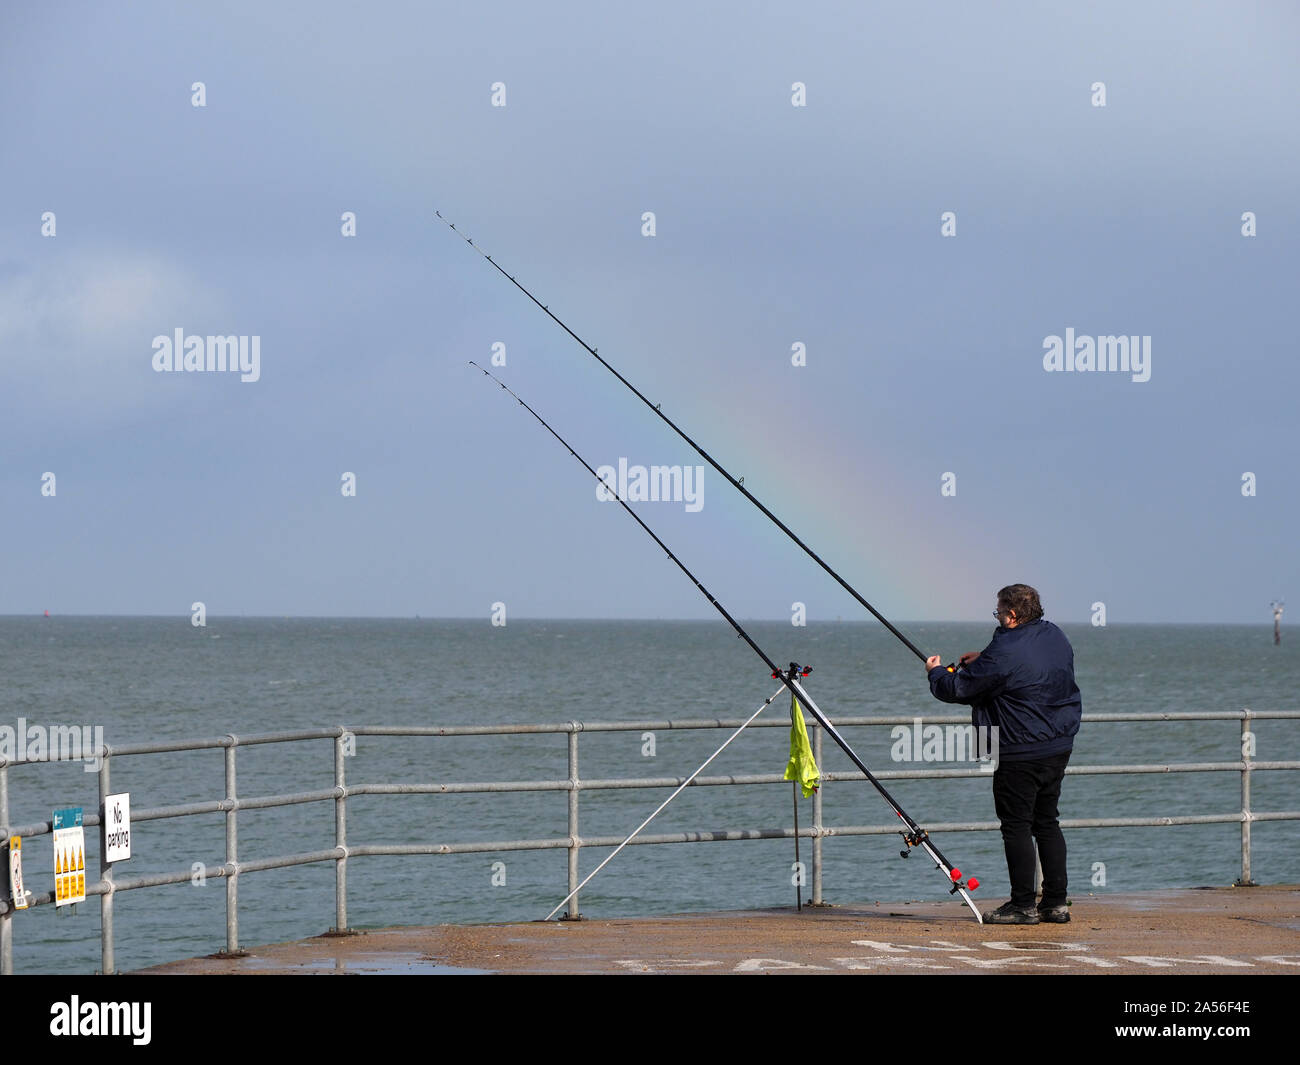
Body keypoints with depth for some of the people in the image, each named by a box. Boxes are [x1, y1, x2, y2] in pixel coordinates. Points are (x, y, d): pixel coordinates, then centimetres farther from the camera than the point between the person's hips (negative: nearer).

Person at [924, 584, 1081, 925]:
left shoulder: (1004, 654, -20)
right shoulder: (1054, 636, 6)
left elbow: (956, 689, -11)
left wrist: (936, 672, 11)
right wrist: (982, 660, 19)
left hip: (1020, 753, -8)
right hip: (1059, 748, 8)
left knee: (1016, 826, 0)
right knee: (1047, 823, 14)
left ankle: (1023, 905, 2)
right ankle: (1056, 903, 15)